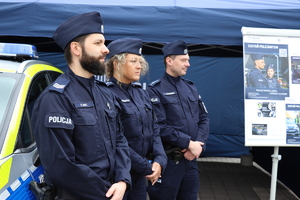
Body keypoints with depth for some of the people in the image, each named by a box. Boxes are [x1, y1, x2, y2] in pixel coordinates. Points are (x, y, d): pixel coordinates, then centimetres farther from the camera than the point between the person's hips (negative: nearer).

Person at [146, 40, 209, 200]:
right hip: (167, 161, -6)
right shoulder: (155, 90, -9)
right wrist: (188, 143, -17)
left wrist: (199, 144, -7)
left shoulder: (191, 88, 10)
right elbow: (159, 126, -18)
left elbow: (204, 118, 9)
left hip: (191, 159, 6)